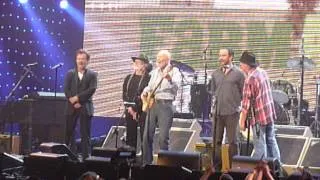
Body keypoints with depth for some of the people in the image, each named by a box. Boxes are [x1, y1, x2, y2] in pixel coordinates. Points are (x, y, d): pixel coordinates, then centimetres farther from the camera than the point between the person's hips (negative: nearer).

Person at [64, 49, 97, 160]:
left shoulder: (92, 75, 3)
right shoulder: (70, 73, 8)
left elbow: (92, 90, -9)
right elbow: (66, 89, 0)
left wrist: (78, 97, -15)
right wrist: (74, 102, -12)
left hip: (85, 108, -2)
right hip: (71, 107, 2)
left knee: (85, 134, -1)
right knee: (68, 132, 3)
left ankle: (85, 157, 1)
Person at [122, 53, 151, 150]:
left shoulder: (148, 78, -3)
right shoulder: (128, 78, 16)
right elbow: (124, 94, 10)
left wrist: (136, 109, -13)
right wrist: (129, 107, -4)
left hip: (142, 111, -5)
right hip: (130, 110, 5)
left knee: (144, 136, -6)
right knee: (130, 136, 6)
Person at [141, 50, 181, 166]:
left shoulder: (174, 71, -1)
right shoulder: (155, 72, 18)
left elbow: (176, 86, -20)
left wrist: (169, 79, -40)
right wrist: (145, 92, 8)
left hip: (165, 105, -6)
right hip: (152, 104, 6)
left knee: (163, 137, -11)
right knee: (147, 135, 5)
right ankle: (146, 162, 14)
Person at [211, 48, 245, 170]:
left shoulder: (238, 73, 1)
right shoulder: (215, 74, 12)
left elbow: (243, 92, 4)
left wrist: (239, 106, 1)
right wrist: (214, 107, 11)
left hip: (232, 112, -4)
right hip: (217, 112, 4)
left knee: (232, 141, -1)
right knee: (216, 141, 6)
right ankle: (216, 167, 13)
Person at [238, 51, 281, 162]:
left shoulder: (250, 79, -19)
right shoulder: (263, 72, 5)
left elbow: (246, 103, -18)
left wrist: (242, 121, -11)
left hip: (259, 117, -8)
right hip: (270, 114, 8)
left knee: (260, 146, 1)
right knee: (271, 141, 16)